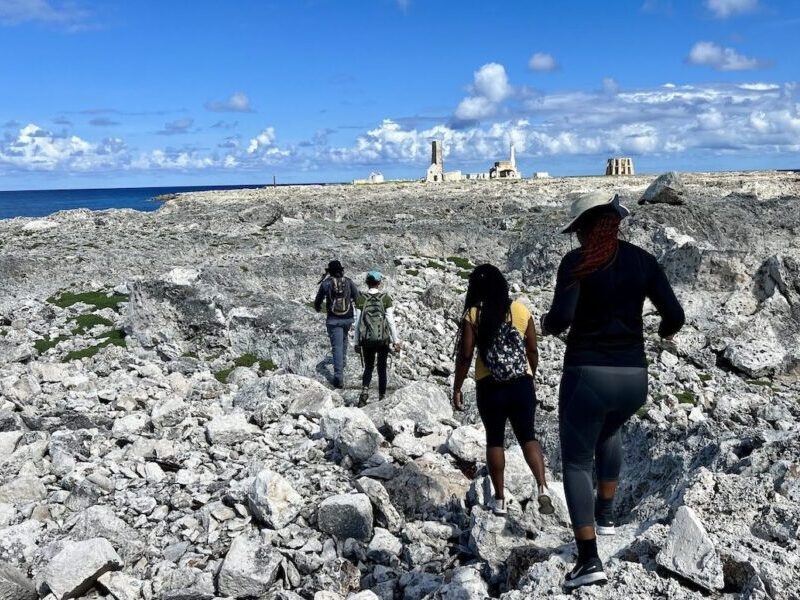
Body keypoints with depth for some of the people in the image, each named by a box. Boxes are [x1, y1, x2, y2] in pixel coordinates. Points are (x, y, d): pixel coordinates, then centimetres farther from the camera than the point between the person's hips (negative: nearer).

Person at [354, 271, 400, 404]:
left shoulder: (360, 299, -5)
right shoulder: (386, 298, -7)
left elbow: (357, 322, -3)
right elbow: (390, 321, -7)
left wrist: (357, 342, 6)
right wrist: (396, 341, 1)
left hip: (366, 340, 1)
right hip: (383, 339, -1)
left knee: (368, 368, 15)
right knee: (382, 368, 14)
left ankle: (365, 389, -9)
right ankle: (382, 396, 19)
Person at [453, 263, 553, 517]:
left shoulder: (473, 315, -5)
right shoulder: (521, 310, 2)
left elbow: (465, 356, -7)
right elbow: (532, 351, 6)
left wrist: (457, 388, 2)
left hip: (490, 388, -2)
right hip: (522, 384, 2)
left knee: (494, 440, 12)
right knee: (527, 436, 13)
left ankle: (499, 500, 18)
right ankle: (543, 488, -6)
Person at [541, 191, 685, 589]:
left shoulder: (578, 261, -9)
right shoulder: (643, 260, 4)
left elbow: (561, 319, -19)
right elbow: (674, 316, 3)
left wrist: (547, 324, 5)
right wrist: (666, 330, 26)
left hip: (587, 376, -5)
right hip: (632, 377, 5)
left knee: (576, 464, 10)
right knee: (608, 431, 37)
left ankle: (589, 560, 2)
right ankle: (605, 514, 39)